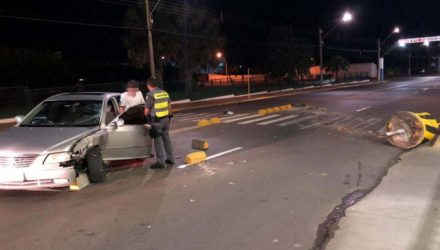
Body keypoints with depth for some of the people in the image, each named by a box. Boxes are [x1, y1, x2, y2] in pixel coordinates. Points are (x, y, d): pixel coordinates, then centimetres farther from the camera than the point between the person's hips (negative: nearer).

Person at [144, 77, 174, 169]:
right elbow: (169, 106, 14)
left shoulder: (150, 95, -13)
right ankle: (170, 159, 25)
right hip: (166, 119, 7)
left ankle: (161, 162, 5)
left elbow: (147, 110, -11)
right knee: (167, 139, 16)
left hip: (156, 121, -6)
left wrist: (146, 117, 9)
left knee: (158, 141, 1)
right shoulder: (165, 93, 7)